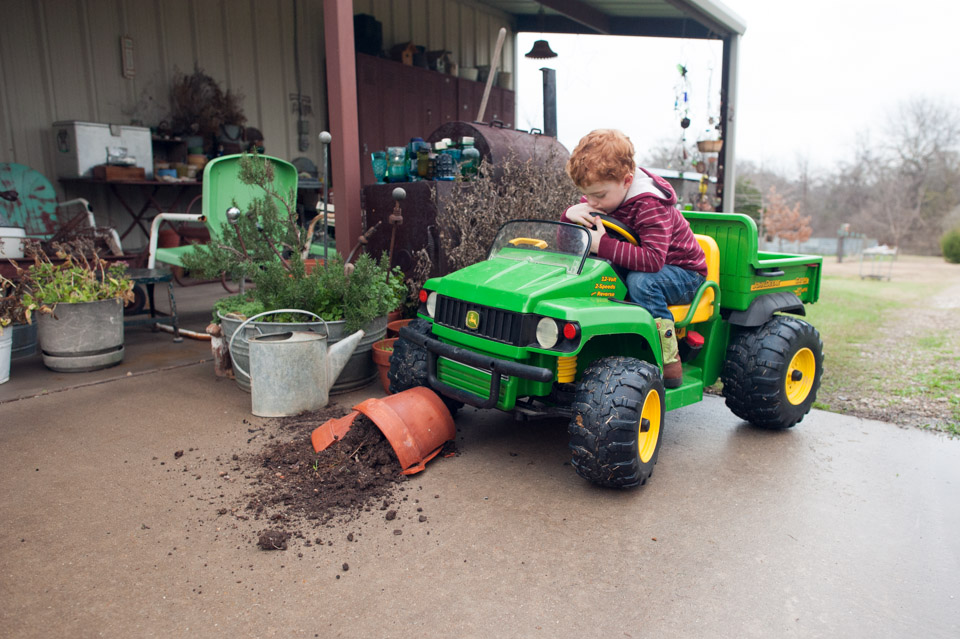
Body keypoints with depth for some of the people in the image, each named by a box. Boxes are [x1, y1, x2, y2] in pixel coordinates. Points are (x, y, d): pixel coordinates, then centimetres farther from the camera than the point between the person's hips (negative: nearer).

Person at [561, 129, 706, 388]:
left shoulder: (650, 206, -29)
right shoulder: (600, 194, -5)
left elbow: (652, 259, -42)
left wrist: (603, 245, -44)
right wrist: (571, 215, -24)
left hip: (684, 273, -7)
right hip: (630, 267, 7)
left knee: (640, 281, -39)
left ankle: (670, 365, -28)